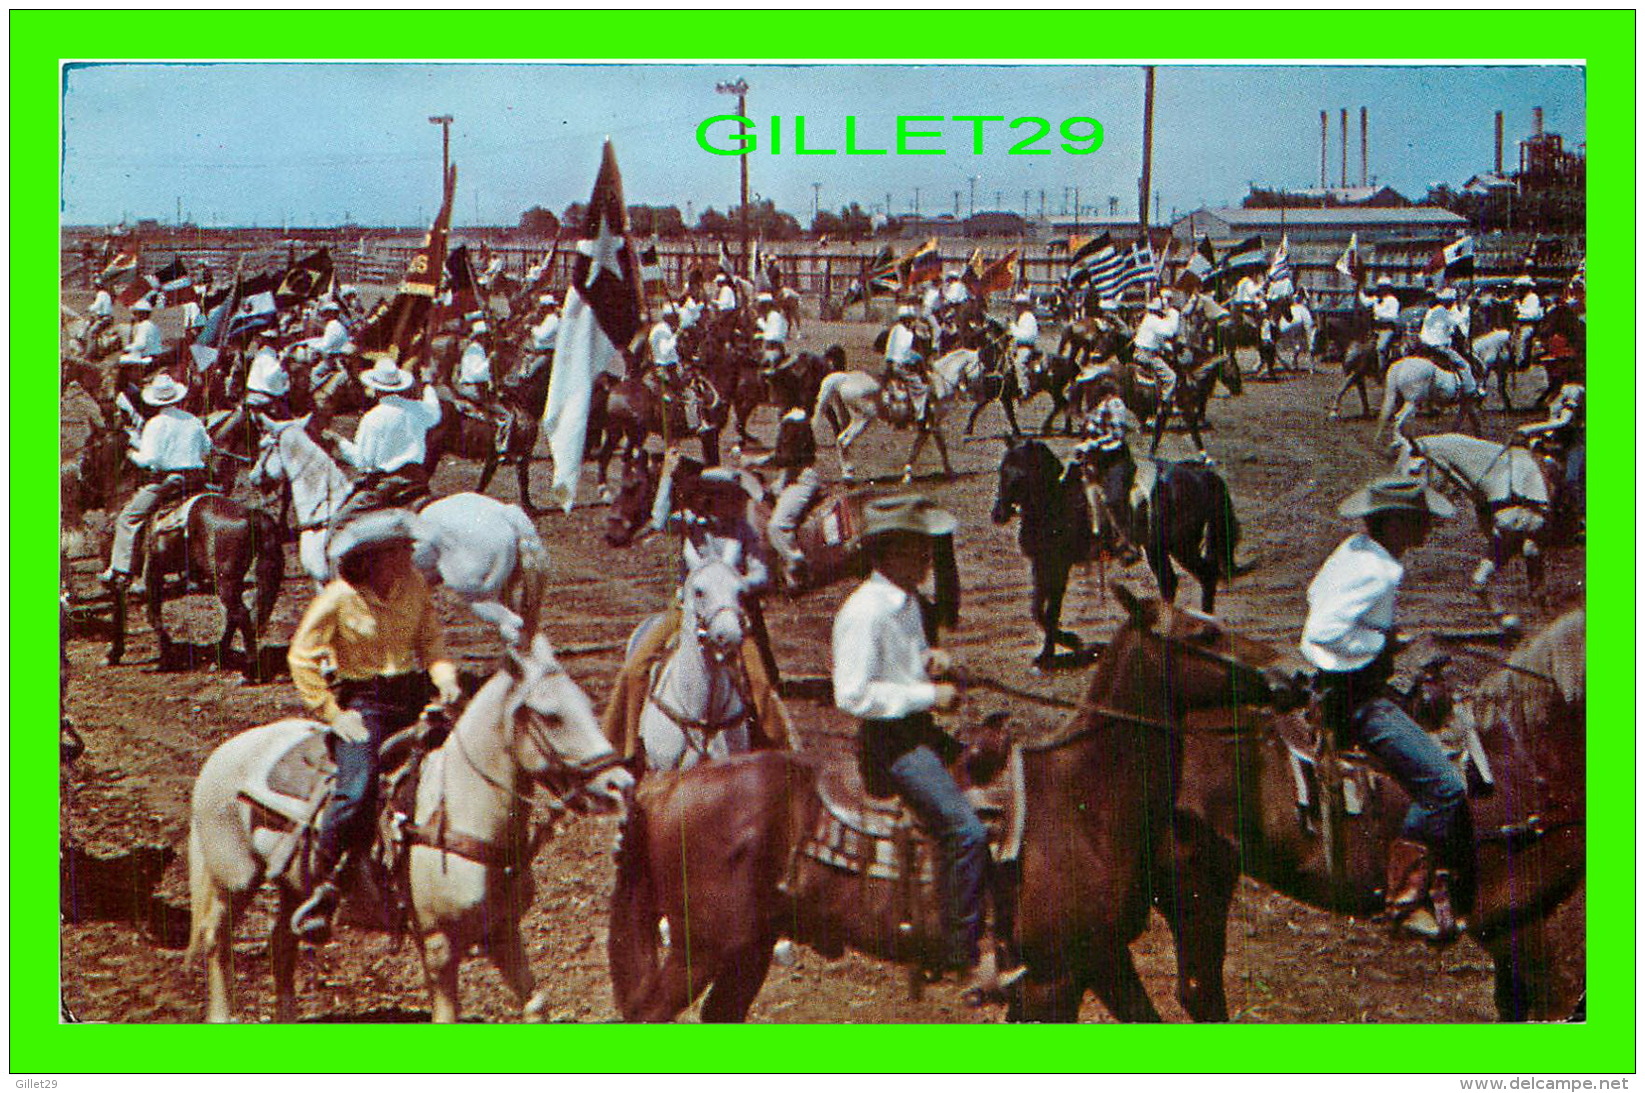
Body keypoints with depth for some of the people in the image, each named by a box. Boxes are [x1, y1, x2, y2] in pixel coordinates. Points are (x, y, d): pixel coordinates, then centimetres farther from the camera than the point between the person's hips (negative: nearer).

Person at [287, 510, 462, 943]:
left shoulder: (414, 585, 2)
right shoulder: (338, 599, -12)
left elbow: (430, 639, 10)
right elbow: (302, 658, -7)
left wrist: (444, 675, -11)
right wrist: (332, 713, -11)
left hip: (411, 695, 6)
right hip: (361, 702, -6)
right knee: (357, 794, -21)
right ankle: (321, 892, -5)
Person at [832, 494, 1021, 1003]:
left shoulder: (907, 601, 10)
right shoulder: (864, 612, -19)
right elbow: (853, 694, -24)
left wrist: (934, 659, 4)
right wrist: (928, 694, -20)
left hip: (919, 731, 10)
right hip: (890, 741, -10)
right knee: (964, 831, -23)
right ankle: (969, 961, -17)